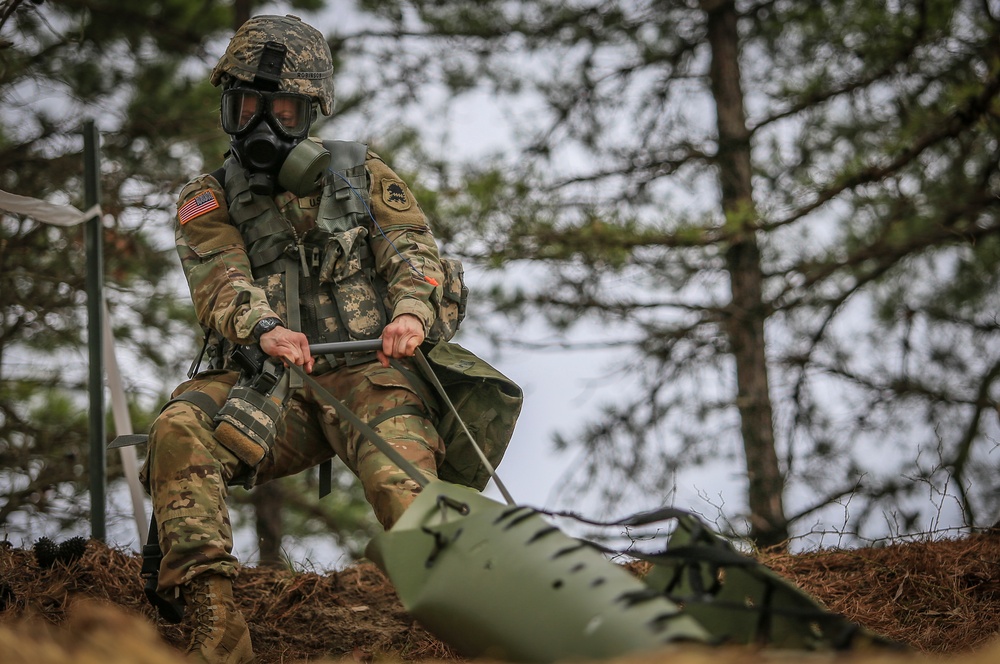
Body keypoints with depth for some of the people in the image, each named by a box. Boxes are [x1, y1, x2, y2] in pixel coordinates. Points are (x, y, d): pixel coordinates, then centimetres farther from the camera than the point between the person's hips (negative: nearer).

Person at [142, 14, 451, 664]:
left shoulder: (361, 173, 20)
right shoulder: (210, 200, 18)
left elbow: (414, 246, 7)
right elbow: (221, 280, -2)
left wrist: (411, 312, -18)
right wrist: (263, 327, -26)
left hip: (368, 370, 0)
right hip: (273, 384, 1)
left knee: (405, 491, -32)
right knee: (180, 432, -30)